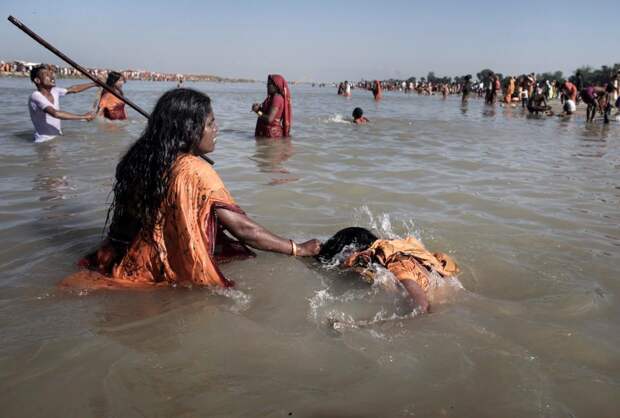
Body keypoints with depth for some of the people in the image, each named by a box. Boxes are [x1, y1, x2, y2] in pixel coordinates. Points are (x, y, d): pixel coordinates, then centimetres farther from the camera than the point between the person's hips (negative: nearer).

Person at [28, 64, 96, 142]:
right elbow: (55, 113, -33)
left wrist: (95, 84, 21)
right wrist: (83, 116, -32)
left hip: (58, 138, 7)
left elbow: (73, 89, 20)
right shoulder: (36, 96, -19)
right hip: (44, 142, -7)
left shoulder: (54, 91, 4)